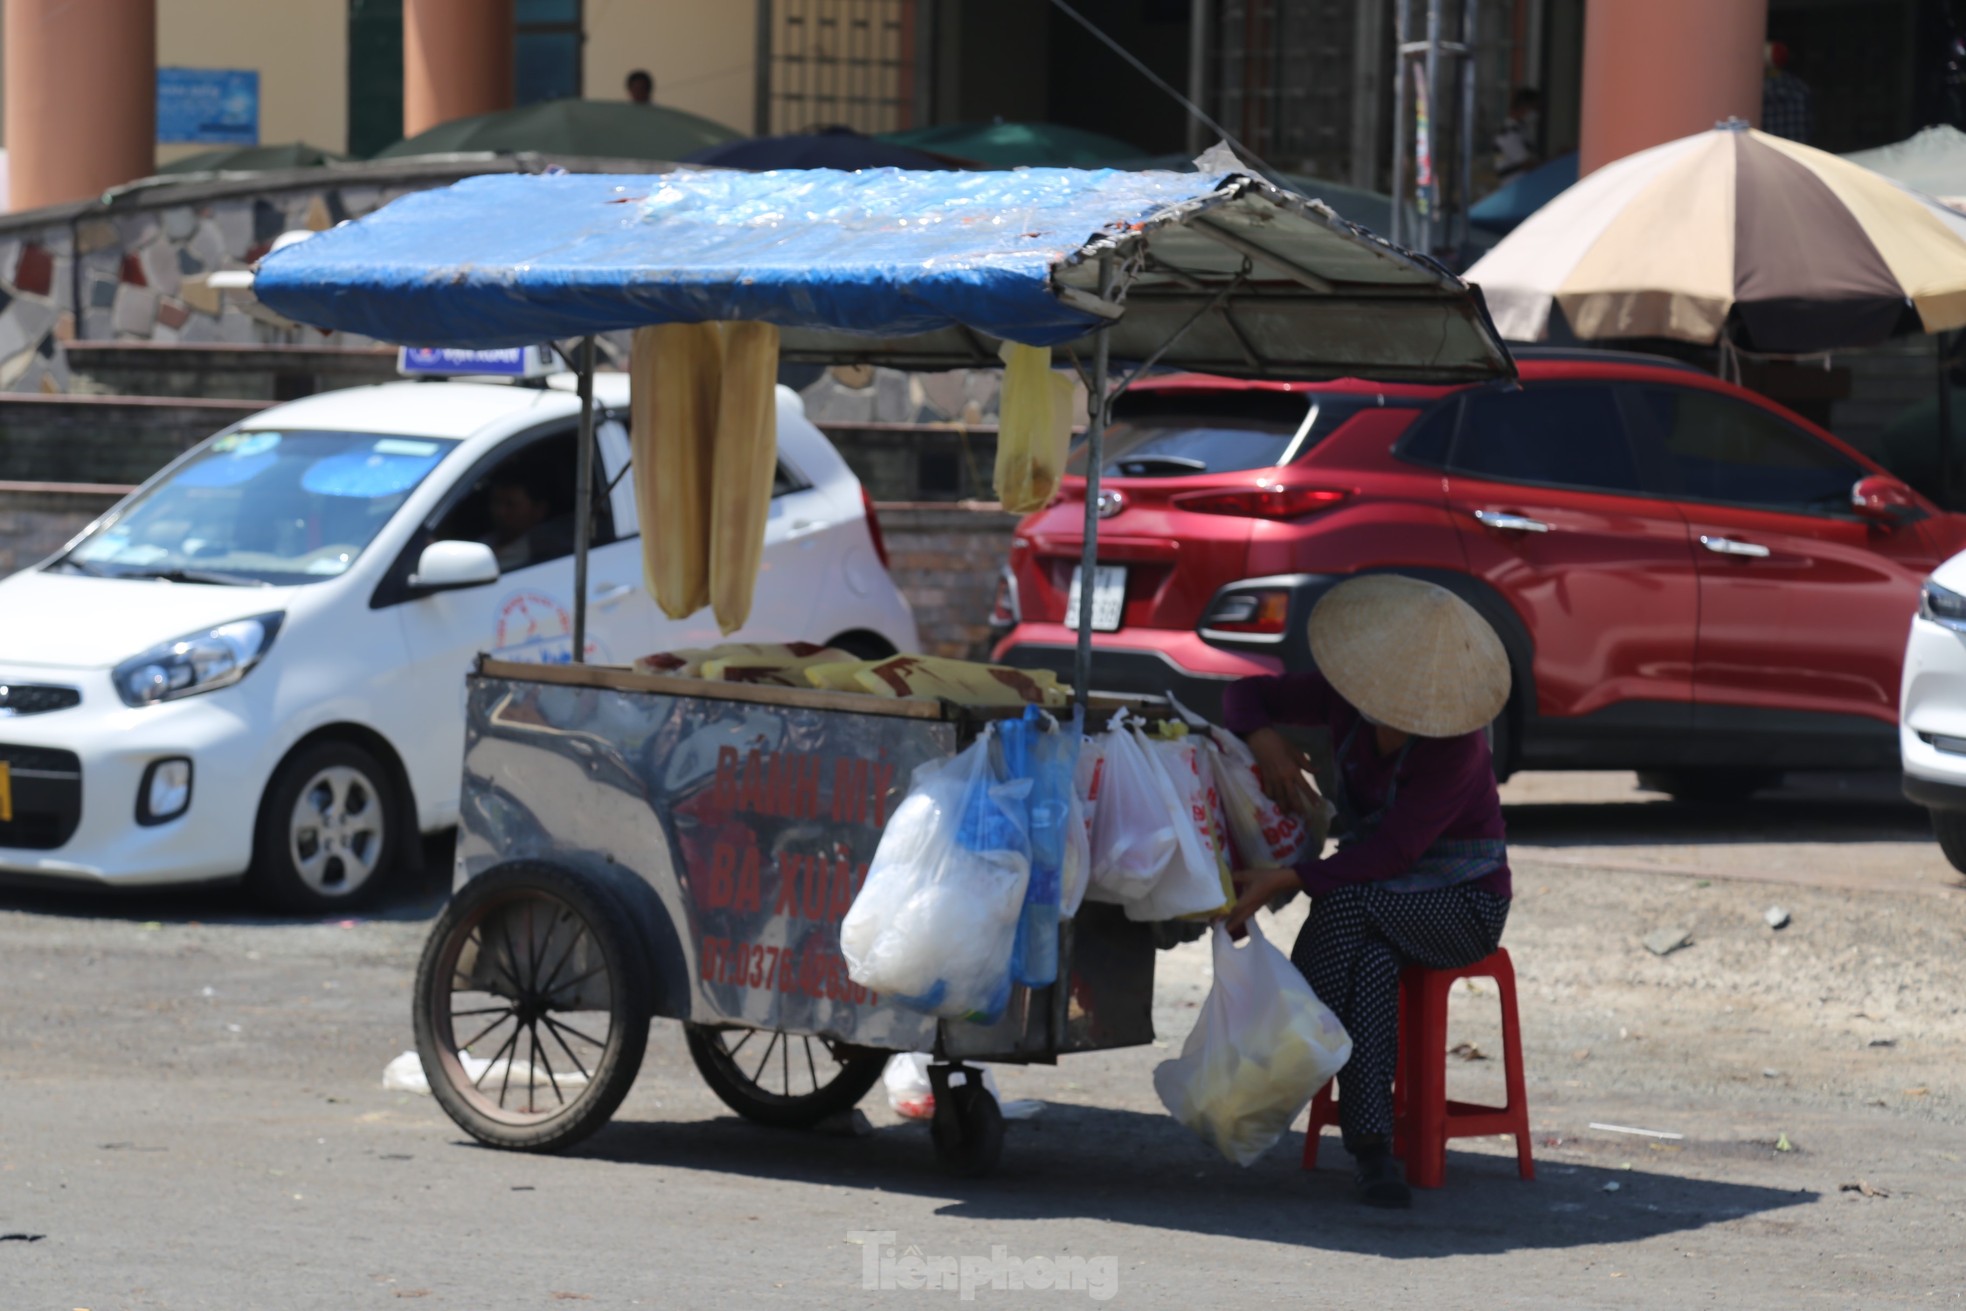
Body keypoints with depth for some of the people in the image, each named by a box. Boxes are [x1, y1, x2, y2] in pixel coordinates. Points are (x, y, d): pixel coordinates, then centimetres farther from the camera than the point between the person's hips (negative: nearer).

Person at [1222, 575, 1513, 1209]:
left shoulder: (1458, 741, -26)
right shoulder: (1347, 700, -8)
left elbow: (1391, 854, -30)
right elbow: (1245, 694, 5)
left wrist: (1286, 881, -37)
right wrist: (1264, 739, -18)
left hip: (1463, 904, -4)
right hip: (1382, 898, 5)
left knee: (1347, 905, -36)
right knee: (1371, 961, -34)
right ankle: (1372, 1147, -39)